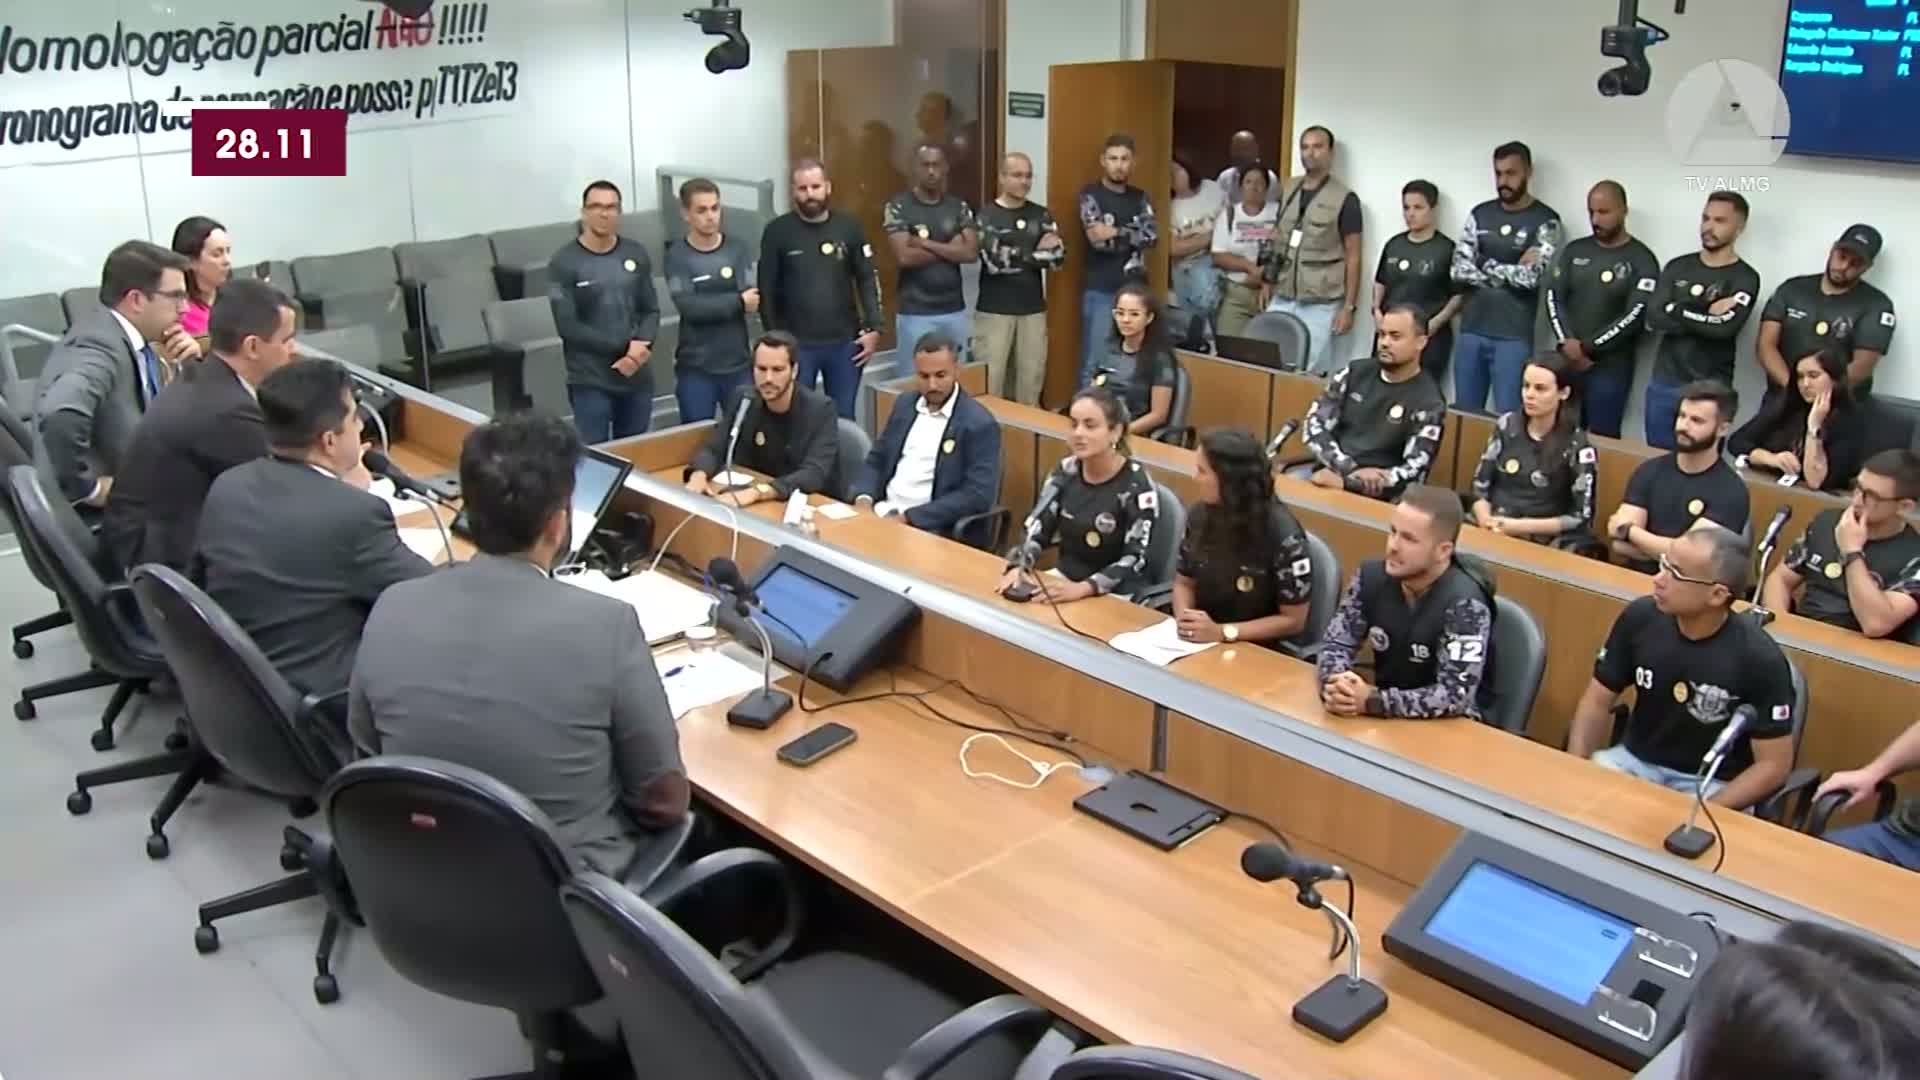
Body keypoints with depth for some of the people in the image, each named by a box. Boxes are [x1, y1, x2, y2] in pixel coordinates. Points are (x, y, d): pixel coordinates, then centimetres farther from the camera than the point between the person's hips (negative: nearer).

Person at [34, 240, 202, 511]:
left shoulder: (131, 337, 4)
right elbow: (60, 417, -39)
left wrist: (179, 367, -4)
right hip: (91, 513, -8)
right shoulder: (100, 343, -20)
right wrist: (88, 488, -26)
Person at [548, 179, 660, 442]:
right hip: (590, 383, -4)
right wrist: (624, 347, -14)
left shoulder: (636, 255, 6)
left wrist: (641, 348, -12)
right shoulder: (563, 263, -7)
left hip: (638, 379, 4)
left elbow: (651, 310, 8)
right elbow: (568, 327, -11)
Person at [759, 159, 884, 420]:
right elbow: (767, 289, -1)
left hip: (845, 342, 2)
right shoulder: (777, 231, -4)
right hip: (796, 344, -2)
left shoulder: (849, 227, 2)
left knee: (844, 417, 12)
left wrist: (874, 328, -3)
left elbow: (868, 280, 5)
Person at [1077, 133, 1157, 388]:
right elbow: (1098, 240, -15)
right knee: (1094, 364, -4)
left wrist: (1117, 232, -14)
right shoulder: (1090, 195, -1)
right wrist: (1133, 237, -5)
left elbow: (1152, 235, -4)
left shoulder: (1140, 198, 12)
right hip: (1101, 292, -4)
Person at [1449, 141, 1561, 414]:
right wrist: (1510, 272, -8)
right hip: (1471, 330, 5)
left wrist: (1484, 264, -5)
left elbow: (1531, 277, -15)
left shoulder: (1545, 221, -4)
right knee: (1463, 413, 11)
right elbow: (1459, 270, 0)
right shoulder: (1479, 214, 9)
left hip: (1514, 336, -4)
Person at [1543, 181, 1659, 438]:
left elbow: (1636, 316, -12)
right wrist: (1566, 344, -11)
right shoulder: (1574, 250, 11)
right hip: (1565, 361, 4)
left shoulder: (1641, 260, -3)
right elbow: (1554, 297, 3)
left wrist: (1588, 347, -14)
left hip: (1610, 367, -4)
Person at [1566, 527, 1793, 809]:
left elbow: (1773, 765, -12)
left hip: (1710, 785, -3)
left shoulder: (1759, 660, -19)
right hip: (1635, 761, 3)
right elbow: (1598, 701, 3)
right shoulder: (1640, 618, -8)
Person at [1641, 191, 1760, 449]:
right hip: (1662, 385, 4)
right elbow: (1653, 319, -5)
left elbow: (1725, 328, -19)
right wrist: (1706, 312, -12)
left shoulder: (1744, 278, -2)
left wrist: (1676, 312, -9)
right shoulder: (1677, 267, 9)